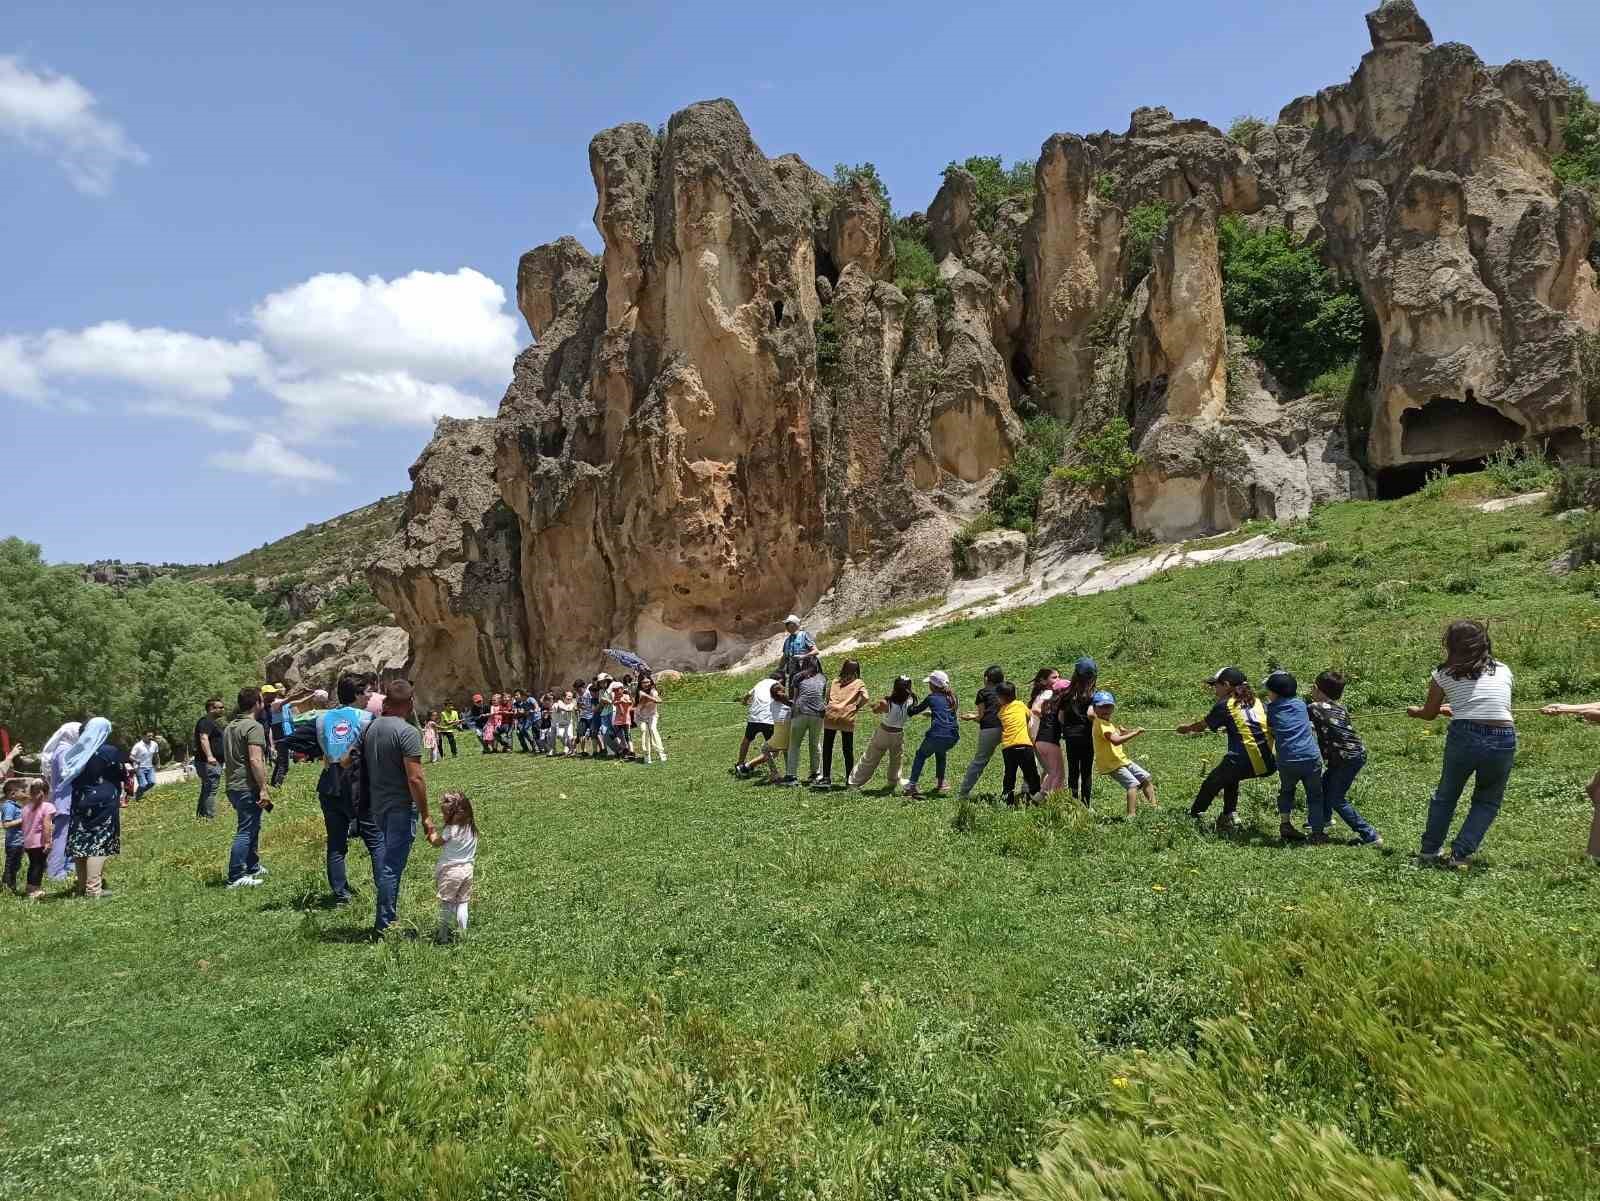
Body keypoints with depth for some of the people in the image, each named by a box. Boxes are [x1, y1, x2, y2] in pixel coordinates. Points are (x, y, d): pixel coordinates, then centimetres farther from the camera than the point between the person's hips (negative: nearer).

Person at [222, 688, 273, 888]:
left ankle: (253, 867, 32)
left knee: (252, 827, 21)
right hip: (248, 787, -10)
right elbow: (255, 760, -22)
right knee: (246, 831, -5)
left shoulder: (230, 727, 16)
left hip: (232, 786, 10)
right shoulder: (254, 726, -14)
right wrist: (264, 789, -21)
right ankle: (235, 878, -4)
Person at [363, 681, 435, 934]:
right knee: (393, 865, -1)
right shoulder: (408, 732, -18)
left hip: (377, 804, 8)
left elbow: (365, 767, 9)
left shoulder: (370, 728, 4)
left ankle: (385, 918, 32)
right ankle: (384, 923, 6)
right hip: (401, 807, -7)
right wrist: (425, 816, -15)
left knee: (382, 860, 21)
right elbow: (415, 778, -21)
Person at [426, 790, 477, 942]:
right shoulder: (472, 828, 3)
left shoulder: (451, 829, -18)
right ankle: (461, 933, 15)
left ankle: (443, 935, 7)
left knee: (445, 904, 4)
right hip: (467, 870, 6)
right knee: (462, 903, 13)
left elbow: (437, 842, -3)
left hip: (450, 871, -6)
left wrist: (432, 833, 18)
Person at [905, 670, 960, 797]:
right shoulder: (952, 697, 16)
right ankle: (940, 783, 34)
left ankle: (912, 785, 8)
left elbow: (915, 710, 14)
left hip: (937, 735, -4)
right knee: (940, 752, 35)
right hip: (953, 737, 5)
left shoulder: (931, 698, 4)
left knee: (921, 755, 17)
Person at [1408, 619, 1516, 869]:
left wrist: (1414, 711, 42)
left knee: (1446, 795, 21)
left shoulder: (1444, 674, 9)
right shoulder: (1503, 671, 17)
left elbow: (1429, 714, 19)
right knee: (1488, 801, 22)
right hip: (1503, 739, 2)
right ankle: (1461, 855, 12)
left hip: (1464, 737, -2)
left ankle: (1430, 853, 24)